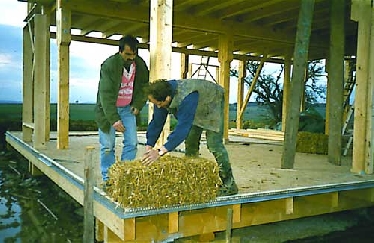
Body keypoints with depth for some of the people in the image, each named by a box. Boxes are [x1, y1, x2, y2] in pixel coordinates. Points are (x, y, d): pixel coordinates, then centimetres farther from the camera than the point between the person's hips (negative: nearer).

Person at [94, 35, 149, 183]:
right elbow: (106, 94, -26)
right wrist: (114, 119, -32)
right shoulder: (109, 65, -21)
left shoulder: (140, 65, -5)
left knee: (132, 143, -2)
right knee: (108, 145, -4)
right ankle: (107, 178, 8)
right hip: (108, 108, -4)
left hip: (128, 108, 5)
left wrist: (138, 104, -4)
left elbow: (144, 86, 10)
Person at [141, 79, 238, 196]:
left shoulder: (186, 98, -45)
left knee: (214, 144, -15)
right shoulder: (161, 96, -23)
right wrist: (148, 147, -23)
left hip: (212, 102, -7)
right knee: (190, 143, 5)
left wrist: (161, 151, -55)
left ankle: (229, 184, -6)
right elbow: (156, 122, -16)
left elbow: (183, 127, -50)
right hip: (197, 109, 8)